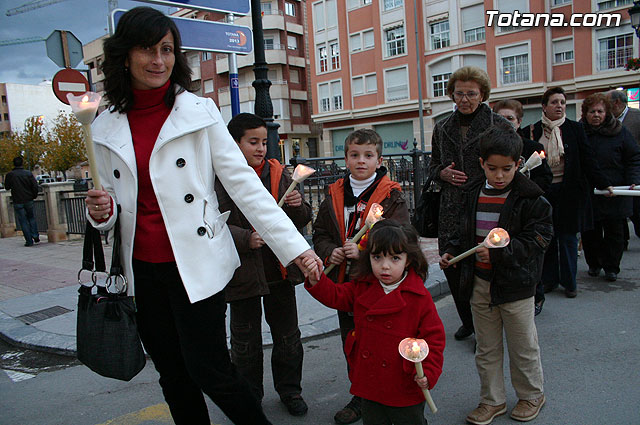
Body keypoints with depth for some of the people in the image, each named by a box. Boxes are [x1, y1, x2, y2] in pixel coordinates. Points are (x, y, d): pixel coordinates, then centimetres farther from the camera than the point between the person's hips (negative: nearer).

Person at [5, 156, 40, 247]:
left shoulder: (10, 175, -5)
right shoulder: (29, 173, -2)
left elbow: (7, 187, 5)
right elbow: (35, 186, -6)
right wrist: (34, 196, 8)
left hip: (17, 202, -1)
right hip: (29, 200, 2)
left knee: (23, 221, 4)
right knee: (31, 218, 19)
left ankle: (29, 241, 2)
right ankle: (35, 236, 9)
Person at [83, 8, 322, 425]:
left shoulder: (200, 112, -5)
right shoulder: (107, 127, 5)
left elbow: (244, 184, -10)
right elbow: (114, 203, 14)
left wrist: (294, 246, -18)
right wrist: (102, 211, -10)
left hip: (197, 266, -4)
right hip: (142, 270, 4)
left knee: (209, 372, -2)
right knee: (174, 377, 16)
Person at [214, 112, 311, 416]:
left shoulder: (278, 173, 5)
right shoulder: (220, 179, -8)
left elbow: (301, 221, 10)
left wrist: (298, 206, -11)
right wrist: (245, 239, -28)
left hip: (281, 269, 4)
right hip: (243, 273, -3)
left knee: (287, 334, 16)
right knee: (245, 340, 12)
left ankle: (289, 389, 37)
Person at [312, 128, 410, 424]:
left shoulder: (391, 196, -7)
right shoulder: (335, 195, 6)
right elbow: (320, 232, 12)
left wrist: (364, 251, -26)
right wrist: (329, 252, -8)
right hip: (344, 283, 5)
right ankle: (360, 397, 37)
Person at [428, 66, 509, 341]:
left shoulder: (499, 125, -2)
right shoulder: (443, 129, 11)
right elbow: (433, 165, 20)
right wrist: (442, 173, -1)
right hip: (451, 212, 4)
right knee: (452, 267, 9)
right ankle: (468, 321, 33)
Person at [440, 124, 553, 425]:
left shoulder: (530, 199, -12)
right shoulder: (474, 195, 4)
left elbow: (537, 239, -16)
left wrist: (498, 252, -25)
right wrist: (452, 252, 0)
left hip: (515, 284, -4)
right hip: (479, 282, 5)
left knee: (522, 346, 13)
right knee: (486, 348, 15)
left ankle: (531, 395, 37)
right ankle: (492, 400, 32)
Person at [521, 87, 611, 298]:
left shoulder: (575, 129, 3)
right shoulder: (532, 131, 4)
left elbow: (588, 160, 0)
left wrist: (603, 184, -7)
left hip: (569, 191, -1)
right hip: (543, 192, 1)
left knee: (568, 237, 4)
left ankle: (569, 282, 17)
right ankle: (549, 279, 19)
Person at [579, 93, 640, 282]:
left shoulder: (619, 132, 1)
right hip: (587, 194, 1)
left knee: (614, 232, 5)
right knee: (590, 232, 6)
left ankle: (611, 267, 18)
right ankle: (594, 264, 24)